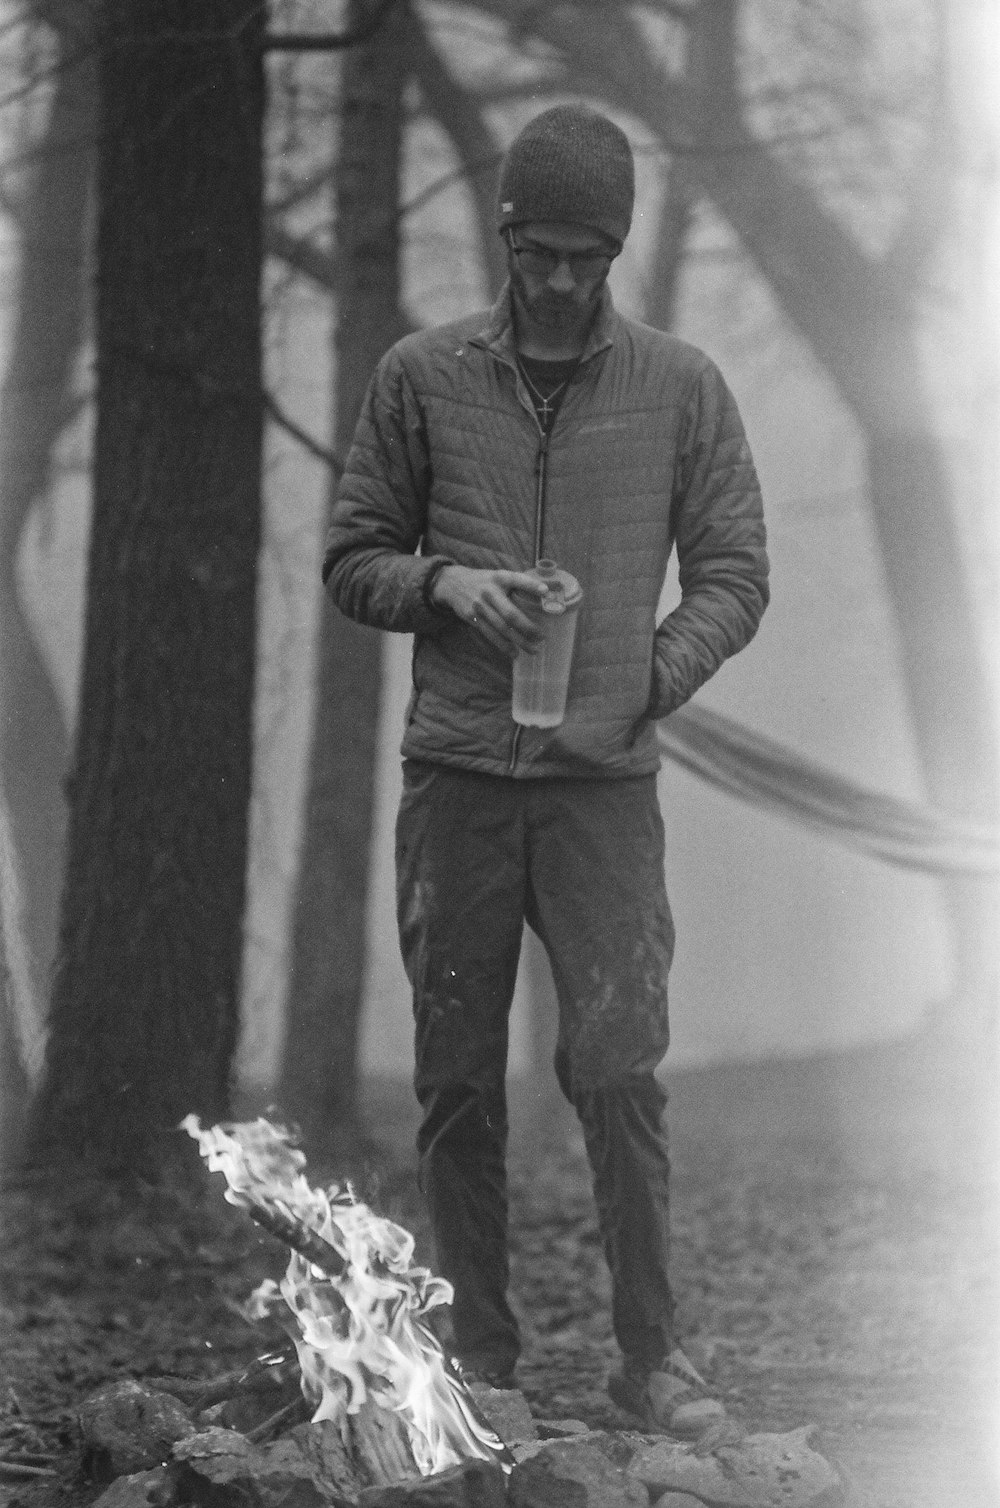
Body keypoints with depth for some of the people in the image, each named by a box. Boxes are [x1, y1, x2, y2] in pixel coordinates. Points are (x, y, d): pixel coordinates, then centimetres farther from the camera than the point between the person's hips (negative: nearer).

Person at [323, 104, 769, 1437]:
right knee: (458, 1084, 4)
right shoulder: (423, 378, 6)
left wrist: (649, 682, -8)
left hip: (605, 782, -1)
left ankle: (652, 1355, 0)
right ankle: (480, 1357, 12)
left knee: (618, 1068, -10)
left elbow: (733, 576, 6)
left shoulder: (680, 389, 5)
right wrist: (444, 585, -10)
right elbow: (352, 562, 11)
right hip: (455, 777, 1)